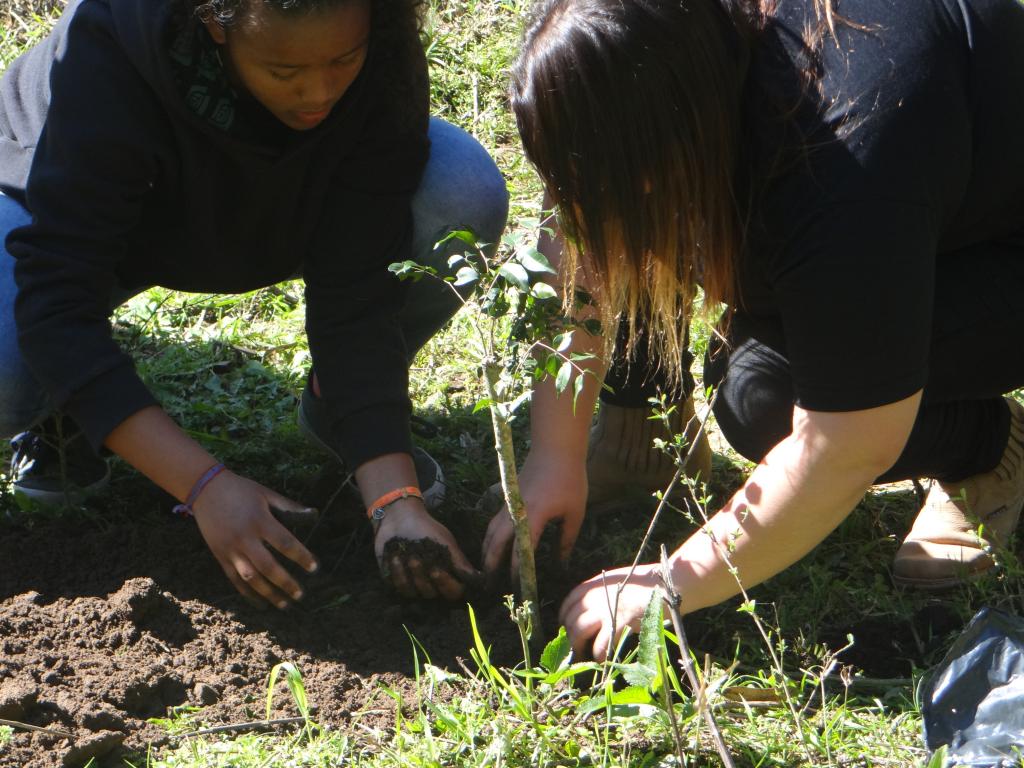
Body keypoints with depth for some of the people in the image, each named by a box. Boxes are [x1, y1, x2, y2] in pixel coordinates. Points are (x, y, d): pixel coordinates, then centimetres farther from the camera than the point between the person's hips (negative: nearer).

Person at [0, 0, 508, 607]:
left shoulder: (381, 62, -31)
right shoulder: (109, 52, -39)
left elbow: (355, 298, -29)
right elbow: (55, 300, -40)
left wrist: (396, 500, -39)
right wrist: (206, 485, -47)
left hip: (278, 210, 3)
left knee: (466, 198, -27)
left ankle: (339, 406, 0)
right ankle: (67, 405, 4)